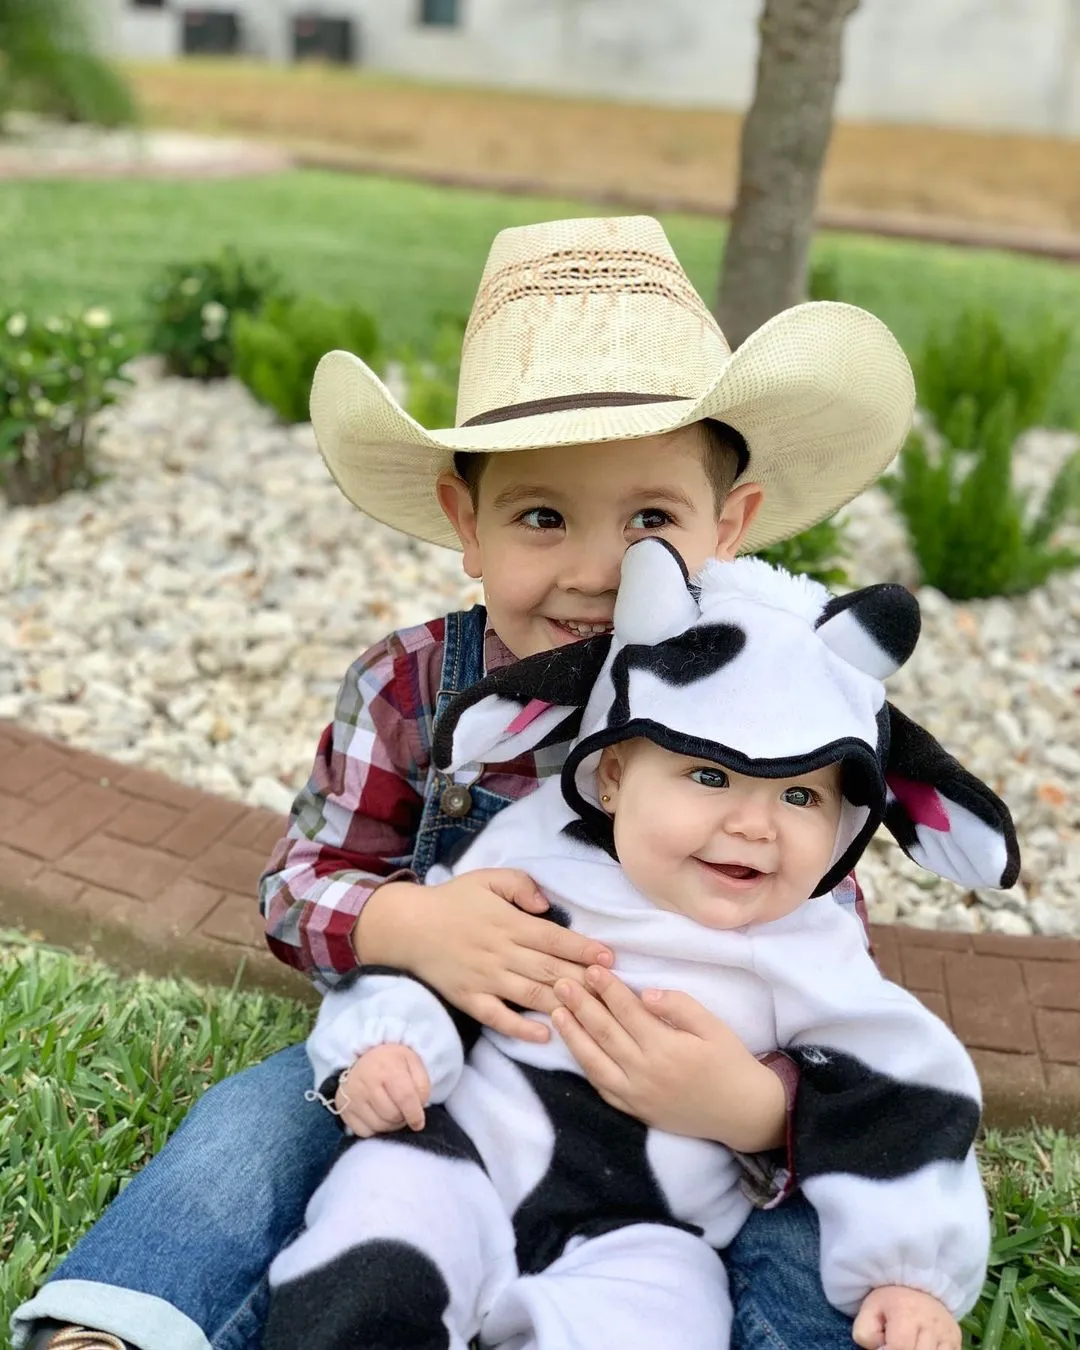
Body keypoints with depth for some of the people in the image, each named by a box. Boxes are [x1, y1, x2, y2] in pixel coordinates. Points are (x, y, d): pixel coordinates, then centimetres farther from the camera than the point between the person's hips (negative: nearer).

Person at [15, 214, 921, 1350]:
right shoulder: (411, 691, -15)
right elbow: (302, 882, -7)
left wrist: (753, 1103, -41)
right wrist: (410, 925, -30)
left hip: (676, 1122, -1)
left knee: (811, 1254, -22)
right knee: (255, 1121, -19)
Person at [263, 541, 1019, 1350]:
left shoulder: (811, 964, -4)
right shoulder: (529, 858, -3)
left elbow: (895, 1109, 1)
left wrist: (914, 1271, -4)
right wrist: (380, 1044, -12)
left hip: (639, 1232, 0)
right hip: (459, 1153, 1)